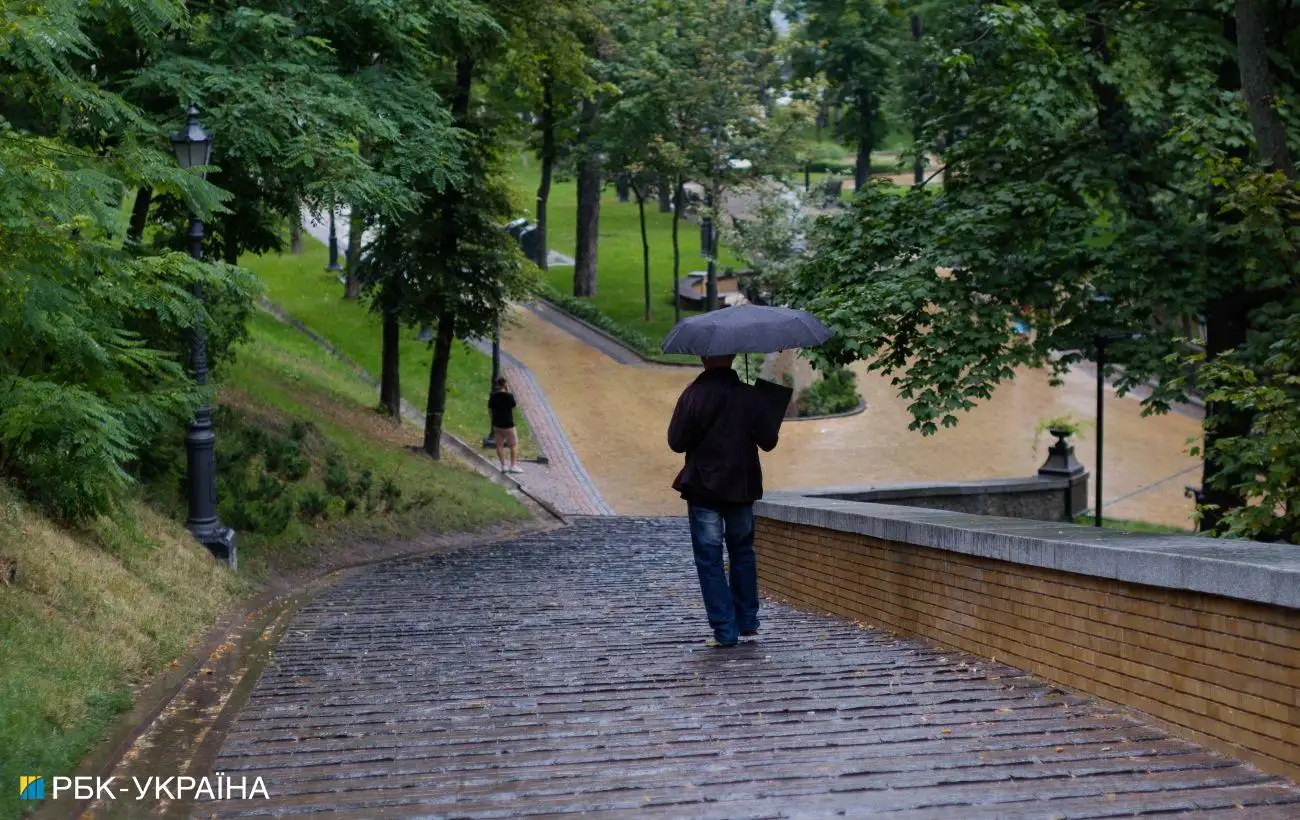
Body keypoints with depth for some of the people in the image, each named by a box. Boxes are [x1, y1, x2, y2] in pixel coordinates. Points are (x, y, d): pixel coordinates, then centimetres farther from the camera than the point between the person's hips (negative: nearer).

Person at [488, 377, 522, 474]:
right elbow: (513, 407, 1)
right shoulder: (509, 396, -15)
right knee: (513, 444, 9)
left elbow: (490, 410, 2)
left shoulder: (493, 396, -3)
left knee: (499, 445, 11)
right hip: (508, 424, -4)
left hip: (496, 424, 4)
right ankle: (513, 465, 5)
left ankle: (503, 466, 12)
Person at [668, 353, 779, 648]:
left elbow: (676, 442, -10)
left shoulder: (694, 394, -13)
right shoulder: (749, 396, -4)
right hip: (742, 488, 3)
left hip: (704, 489, -3)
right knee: (742, 552, 20)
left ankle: (725, 631, -1)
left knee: (709, 560, 2)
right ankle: (747, 621, 24)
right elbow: (768, 442, 2)